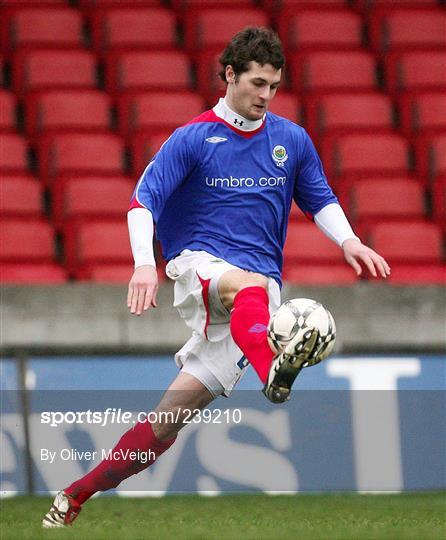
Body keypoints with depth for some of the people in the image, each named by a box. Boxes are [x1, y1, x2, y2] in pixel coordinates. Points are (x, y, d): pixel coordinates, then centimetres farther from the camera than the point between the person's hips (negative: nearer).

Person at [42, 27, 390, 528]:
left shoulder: (292, 139, 11)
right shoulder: (193, 138, 0)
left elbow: (320, 200, 22)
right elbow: (144, 200, -7)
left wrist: (348, 241, 1)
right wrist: (144, 264, -24)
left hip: (260, 287, 3)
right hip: (198, 264, -3)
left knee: (177, 408, -9)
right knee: (250, 285, -41)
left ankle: (79, 493, -4)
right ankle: (272, 372, -73)